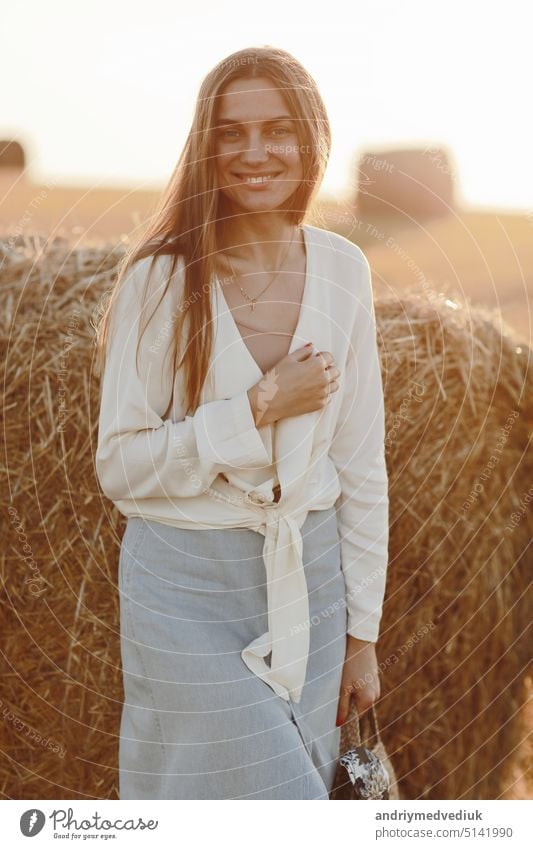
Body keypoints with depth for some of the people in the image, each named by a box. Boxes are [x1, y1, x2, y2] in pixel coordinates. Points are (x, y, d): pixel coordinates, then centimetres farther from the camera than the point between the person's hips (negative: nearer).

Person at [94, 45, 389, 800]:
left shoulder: (343, 270, 0)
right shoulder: (162, 277, -11)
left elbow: (361, 464, 5)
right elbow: (120, 465, -10)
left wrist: (363, 631, 6)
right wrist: (259, 409, -19)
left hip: (309, 581, 4)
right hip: (190, 588, -4)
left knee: (304, 790, 14)